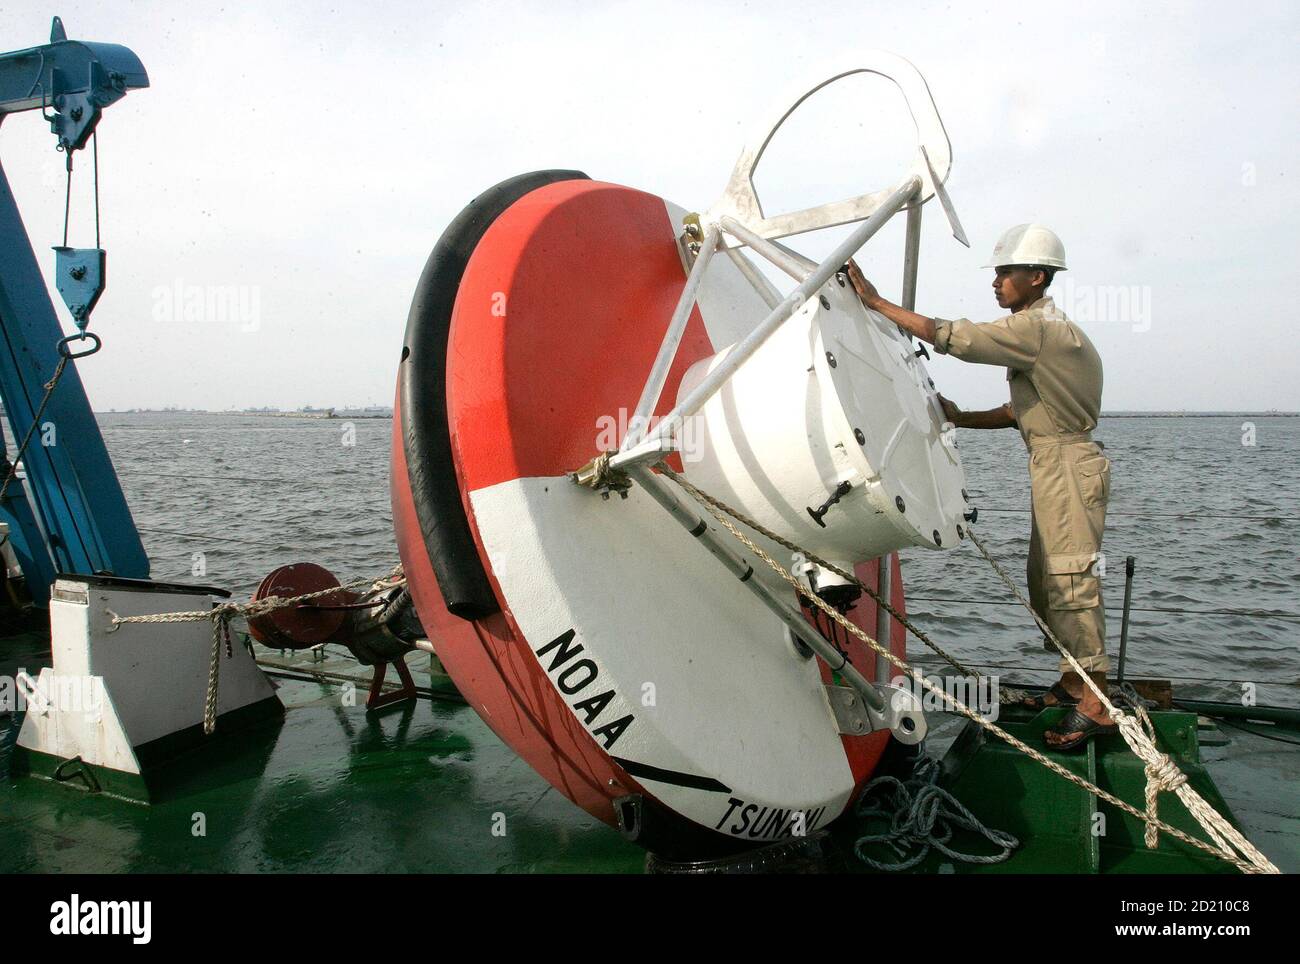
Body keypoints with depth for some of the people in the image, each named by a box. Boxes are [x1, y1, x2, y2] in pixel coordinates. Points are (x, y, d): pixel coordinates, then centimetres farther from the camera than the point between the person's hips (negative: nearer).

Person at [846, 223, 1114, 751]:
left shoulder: (1035, 328, -15)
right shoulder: (1050, 329, 18)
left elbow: (952, 337, -23)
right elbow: (1021, 410, 17)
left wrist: (877, 301, -19)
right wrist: (960, 418, 8)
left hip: (1067, 465, -11)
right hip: (1053, 465, 11)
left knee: (1071, 581, -9)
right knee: (1047, 581, 15)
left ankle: (1095, 705, -4)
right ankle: (1073, 682, 26)